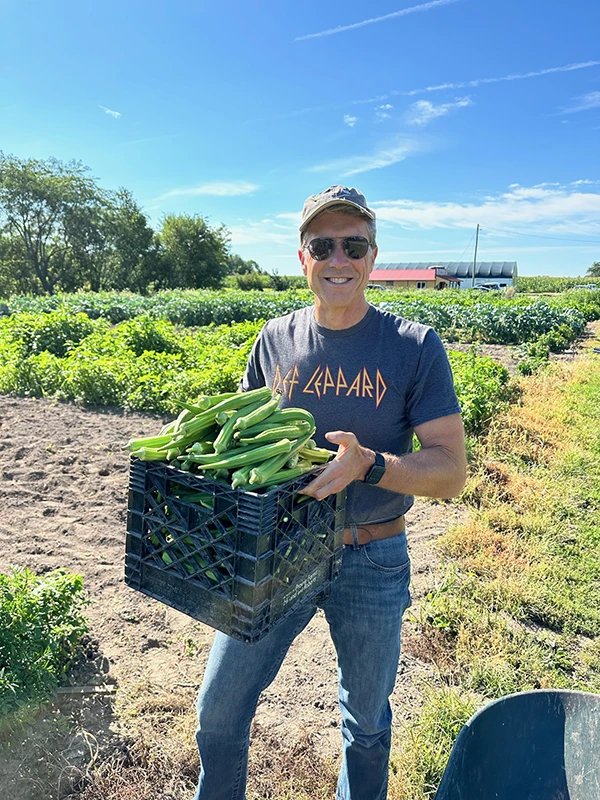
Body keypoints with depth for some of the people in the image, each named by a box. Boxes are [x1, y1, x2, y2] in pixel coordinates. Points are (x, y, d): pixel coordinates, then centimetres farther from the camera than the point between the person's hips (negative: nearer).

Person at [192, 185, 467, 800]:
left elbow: (451, 471, -14)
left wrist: (368, 464, -31)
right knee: (218, 710, 15)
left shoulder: (415, 346, -12)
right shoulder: (275, 340, -3)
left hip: (372, 563, -1)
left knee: (367, 720, 23)